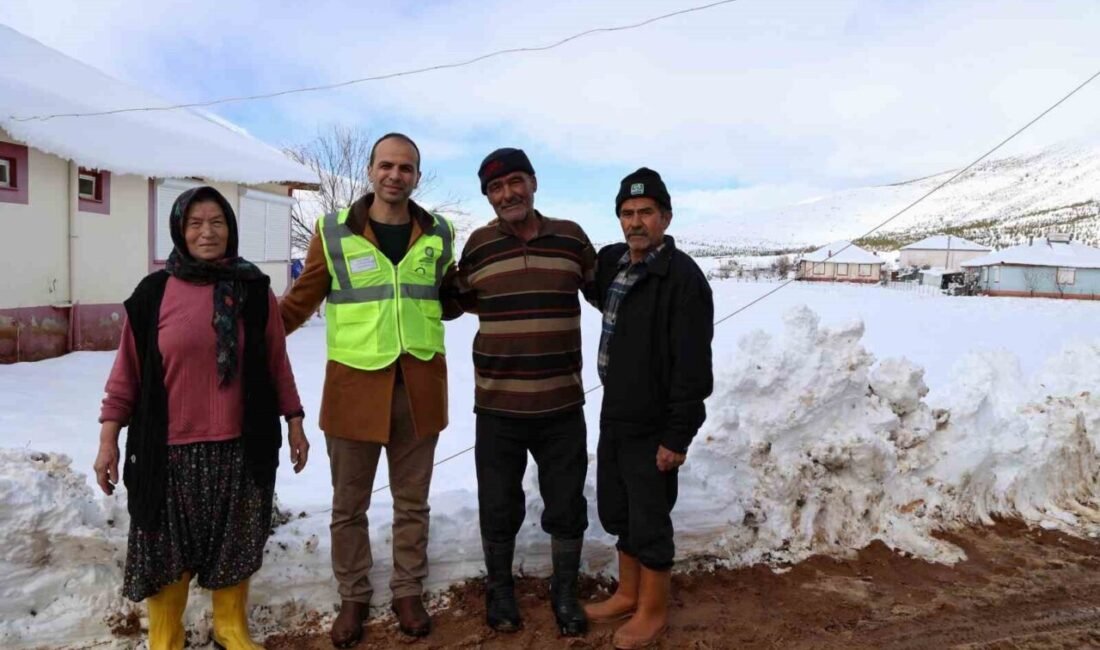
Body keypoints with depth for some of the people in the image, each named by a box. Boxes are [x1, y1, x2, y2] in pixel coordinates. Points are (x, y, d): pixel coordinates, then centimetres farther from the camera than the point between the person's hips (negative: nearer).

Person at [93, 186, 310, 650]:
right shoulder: (154, 292, -2)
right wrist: (109, 438, 0)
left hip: (240, 447, 1)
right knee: (168, 548, 10)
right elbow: (128, 370, 1)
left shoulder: (254, 290, 1)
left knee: (234, 544, 14)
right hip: (170, 449, -1)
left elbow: (276, 363, 5)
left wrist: (293, 421, 6)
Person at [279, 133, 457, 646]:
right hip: (355, 384, -1)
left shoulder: (438, 235, 5)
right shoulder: (333, 232, -1)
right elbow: (302, 300, 4)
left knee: (412, 503, 15)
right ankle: (353, 598, 32)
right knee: (348, 506, 12)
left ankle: (408, 592, 34)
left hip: (419, 386, 2)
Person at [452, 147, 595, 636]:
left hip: (562, 403, 1)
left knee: (567, 504, 12)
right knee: (499, 506, 12)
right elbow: (460, 300, 16)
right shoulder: (478, 245, 0)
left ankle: (565, 592, 34)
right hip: (498, 404, 0)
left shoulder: (571, 237, 1)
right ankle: (499, 588, 36)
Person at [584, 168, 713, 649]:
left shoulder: (683, 277, -18)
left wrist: (677, 435, -20)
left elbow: (692, 366, -20)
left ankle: (652, 610, 26)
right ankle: (628, 594, 38)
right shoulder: (611, 262, 5)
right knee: (616, 512, 19)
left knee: (649, 520, 6)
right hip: (613, 416, 8)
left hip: (653, 427, -8)